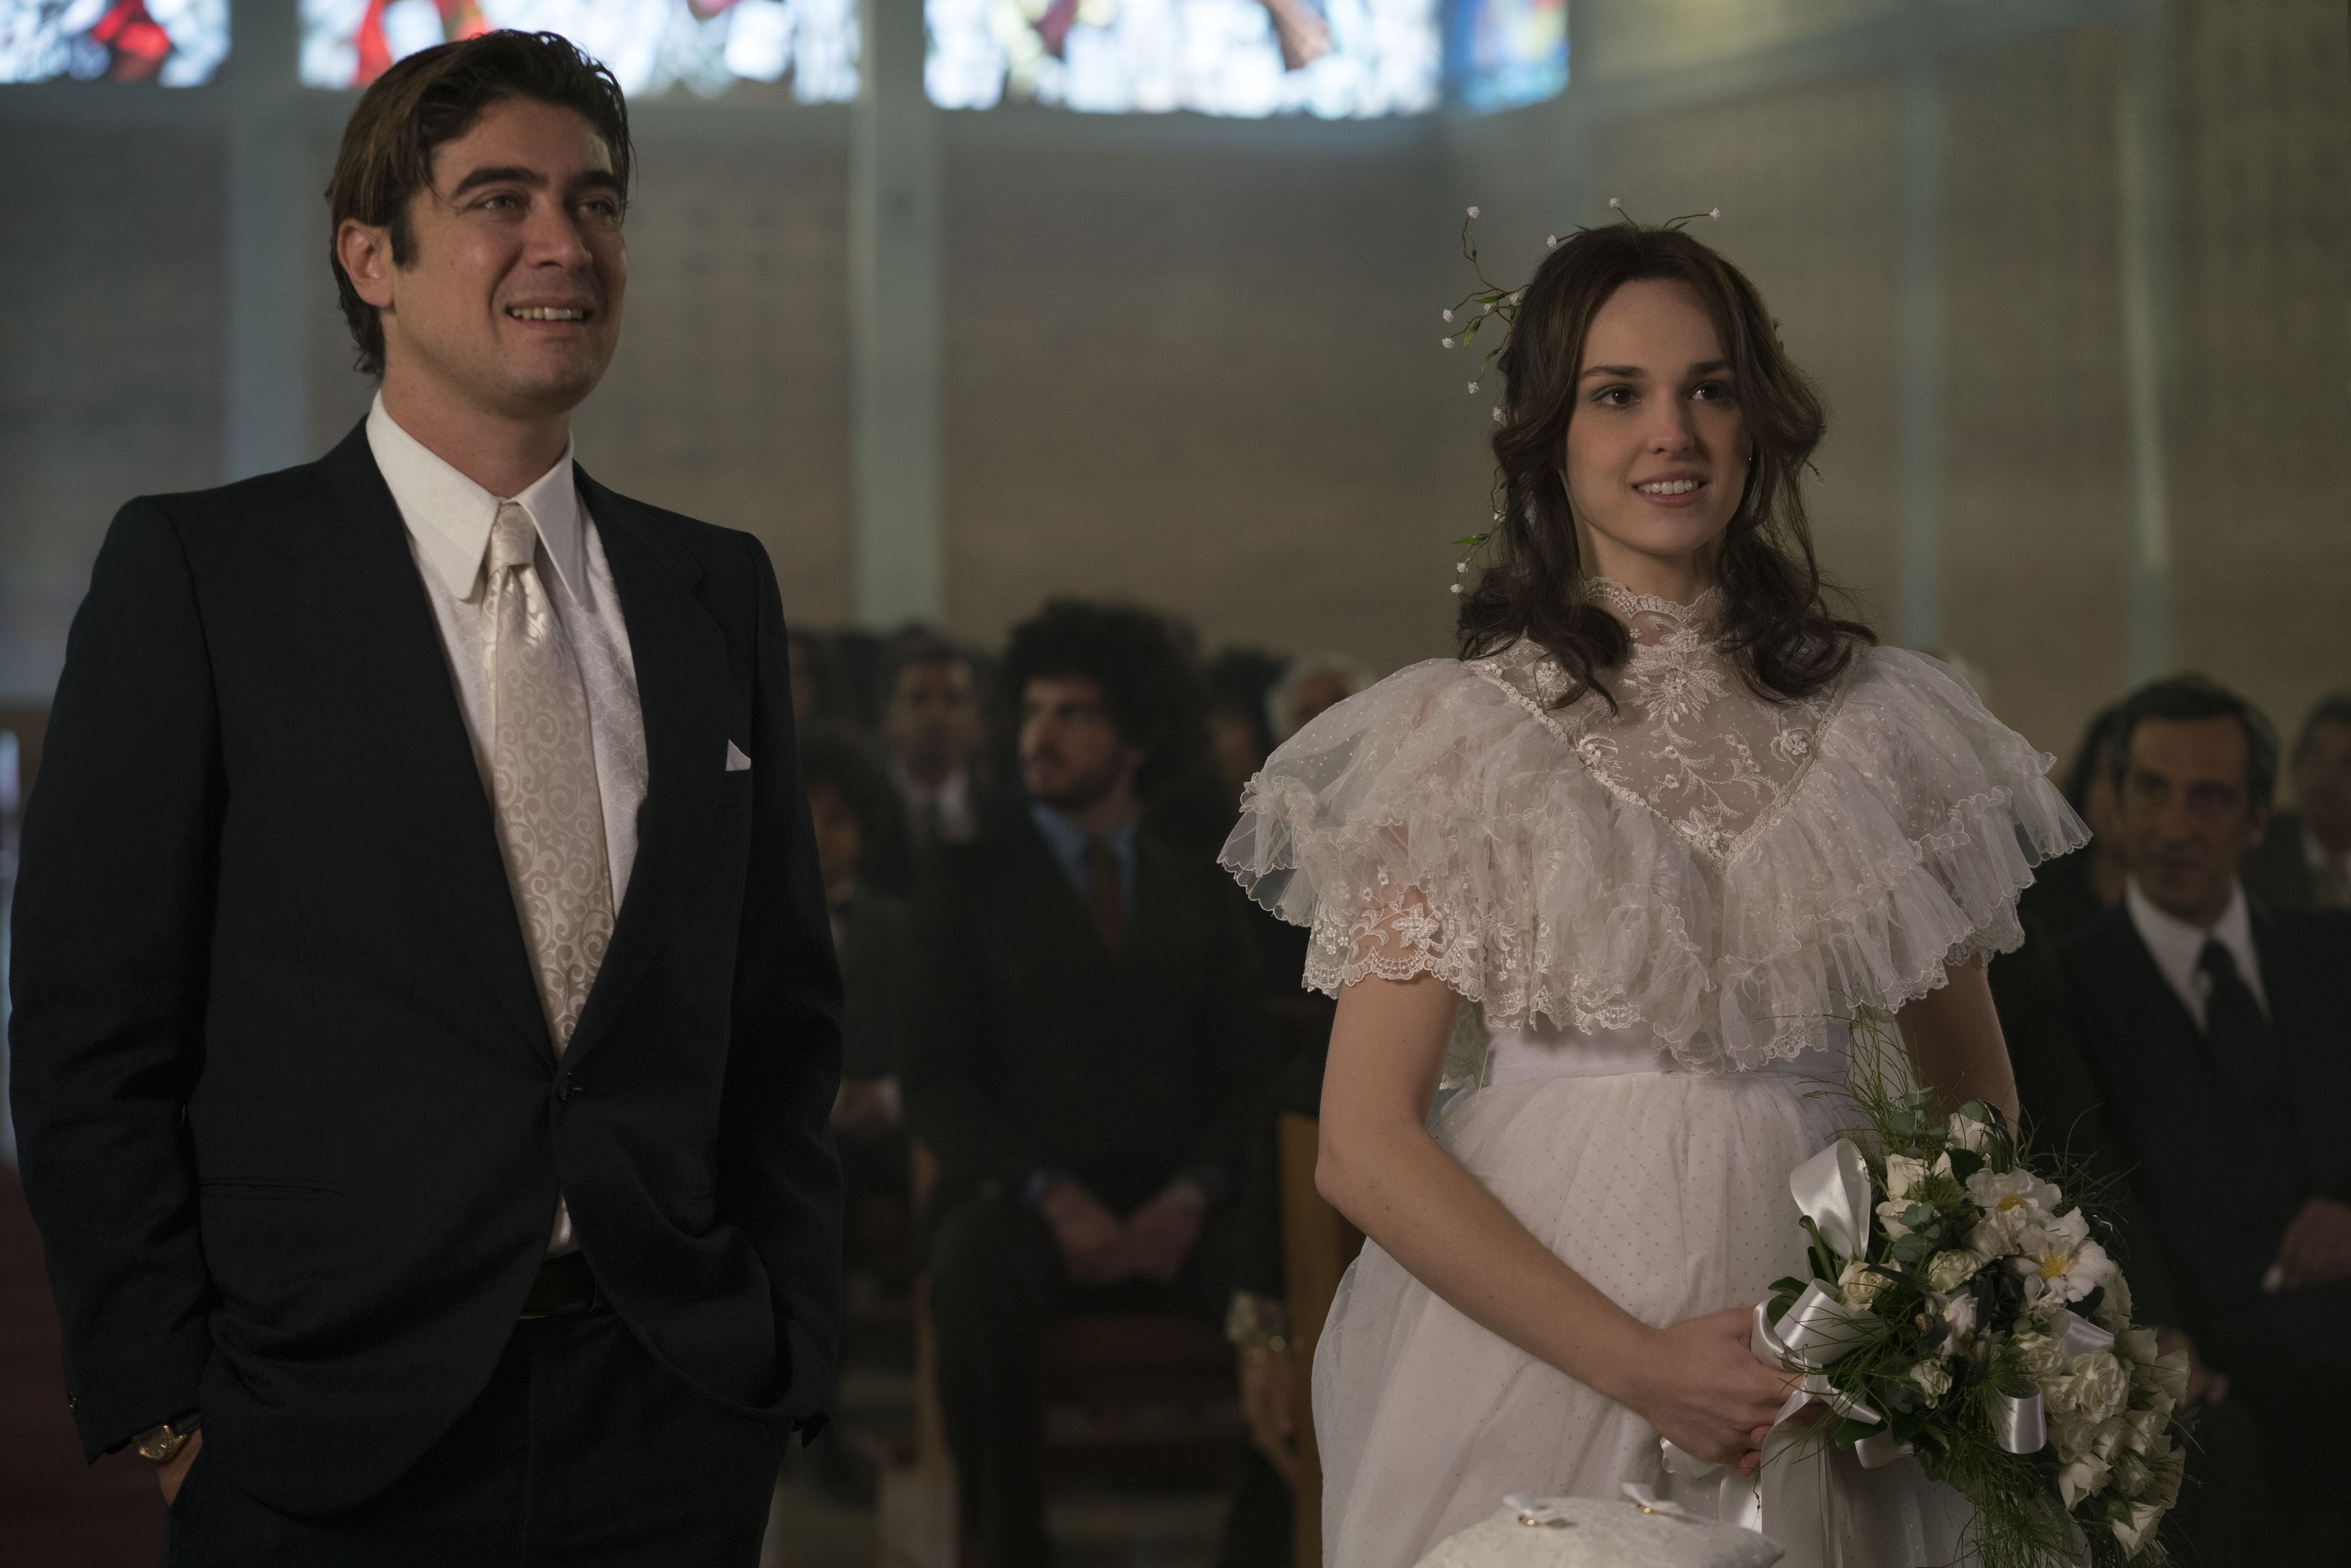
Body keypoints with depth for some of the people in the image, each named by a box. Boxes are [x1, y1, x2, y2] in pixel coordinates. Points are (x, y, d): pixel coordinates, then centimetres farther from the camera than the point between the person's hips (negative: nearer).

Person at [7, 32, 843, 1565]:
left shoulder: (720, 591, 10)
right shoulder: (194, 572, -2)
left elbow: (786, 1016, 13)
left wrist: (786, 1348, 5)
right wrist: (165, 1403, -9)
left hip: (670, 1435, 4)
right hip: (332, 1440, -3)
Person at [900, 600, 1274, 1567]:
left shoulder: (1201, 897, 19)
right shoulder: (972, 882, 11)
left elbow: (1244, 1077, 11)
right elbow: (934, 1080, 2)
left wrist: (1191, 1196, -10)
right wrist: (1052, 1196, -14)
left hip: (1170, 1222, 2)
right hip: (1018, 1206, -2)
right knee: (981, 1270, -38)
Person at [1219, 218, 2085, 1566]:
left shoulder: (1880, 726, 6)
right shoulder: (1458, 731, -3)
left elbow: (1976, 1094, 14)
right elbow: (1366, 1148, -8)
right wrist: (1640, 1362, -17)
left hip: (1817, 1398, 3)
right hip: (1531, 1384, -2)